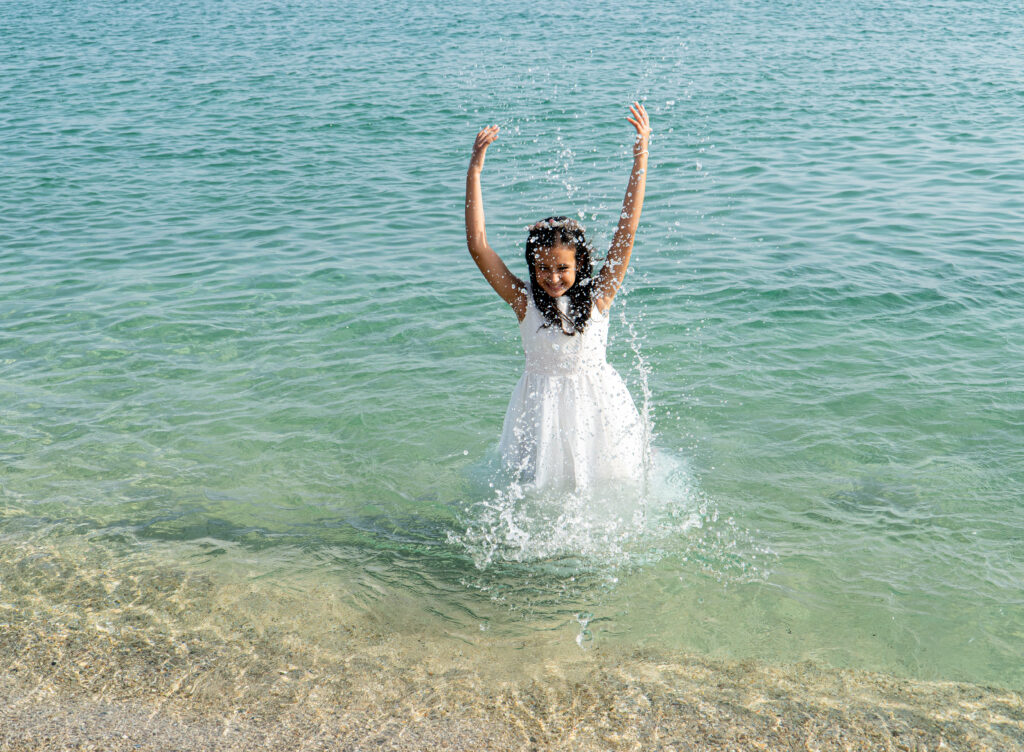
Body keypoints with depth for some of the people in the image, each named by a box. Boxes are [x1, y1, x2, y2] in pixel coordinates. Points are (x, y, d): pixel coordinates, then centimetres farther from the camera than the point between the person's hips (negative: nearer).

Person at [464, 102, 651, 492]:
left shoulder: (597, 297, -8)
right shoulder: (524, 301, -9)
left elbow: (627, 230, -12)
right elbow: (478, 246, -16)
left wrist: (640, 157, -16)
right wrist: (474, 173, -21)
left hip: (596, 401, 1)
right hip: (543, 409, 0)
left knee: (611, 502, 9)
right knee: (538, 483, 7)